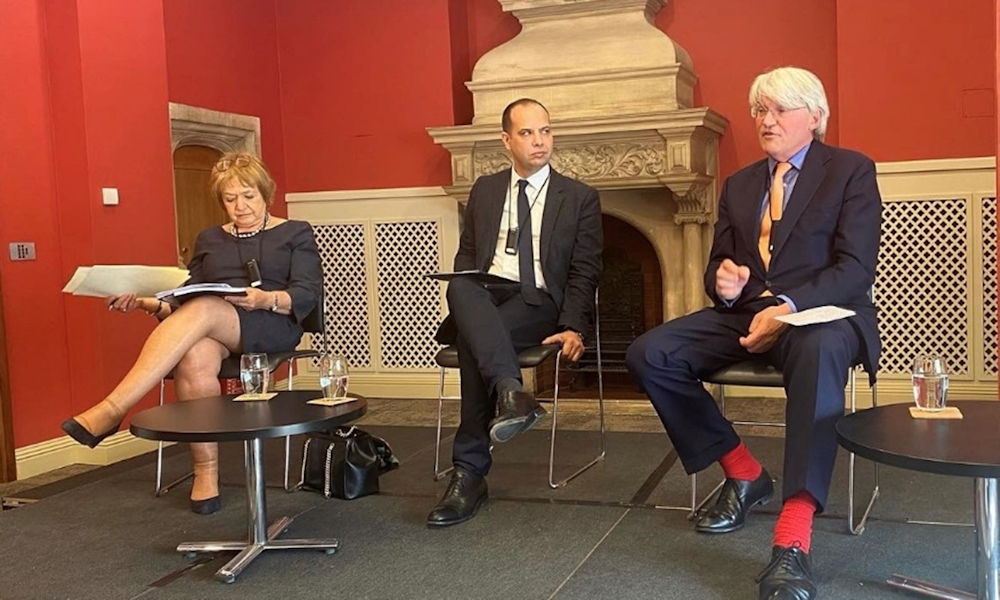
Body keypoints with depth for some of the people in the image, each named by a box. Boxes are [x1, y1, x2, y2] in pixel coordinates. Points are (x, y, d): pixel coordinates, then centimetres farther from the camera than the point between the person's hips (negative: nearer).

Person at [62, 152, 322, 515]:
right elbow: (186, 296, 17)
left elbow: (309, 295, -1)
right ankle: (205, 473, -30)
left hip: (272, 327, -3)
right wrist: (148, 303, -3)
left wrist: (267, 299, -21)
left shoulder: (296, 234, 13)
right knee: (194, 359, -36)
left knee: (200, 312, -36)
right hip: (209, 331, 3)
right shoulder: (209, 240, 25)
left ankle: (112, 410, -41)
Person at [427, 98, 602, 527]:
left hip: (538, 302, -2)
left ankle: (470, 472, -30)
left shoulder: (580, 198, 11)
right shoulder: (484, 190, 20)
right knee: (461, 288, -37)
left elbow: (584, 272, 4)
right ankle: (509, 392, -53)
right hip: (483, 297, 2)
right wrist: (466, 287, -5)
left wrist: (573, 328, -11)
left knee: (473, 342, -34)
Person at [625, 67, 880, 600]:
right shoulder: (739, 185, 19)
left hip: (819, 315, -5)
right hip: (744, 314, 5)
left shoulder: (851, 171, 2)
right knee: (648, 354, -18)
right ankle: (743, 473, -1)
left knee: (820, 351, -42)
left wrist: (788, 307, -25)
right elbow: (717, 265, 18)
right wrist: (723, 281, -9)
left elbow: (856, 269, -9)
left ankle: (792, 541, -44)